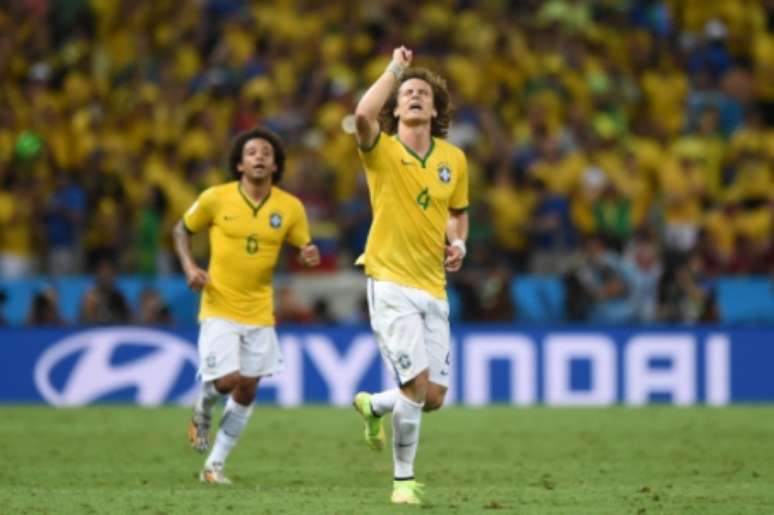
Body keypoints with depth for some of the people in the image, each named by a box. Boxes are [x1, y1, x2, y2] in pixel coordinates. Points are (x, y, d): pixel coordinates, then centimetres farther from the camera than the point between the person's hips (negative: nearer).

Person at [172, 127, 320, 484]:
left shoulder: (290, 208, -3)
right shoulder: (216, 199, -8)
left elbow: (303, 249, 8)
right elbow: (181, 230, 6)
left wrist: (309, 256, -16)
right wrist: (189, 267, -9)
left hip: (259, 312, 3)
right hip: (219, 307, -3)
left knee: (247, 390, 5)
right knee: (226, 380, -16)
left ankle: (215, 465, 19)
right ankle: (202, 411, 21)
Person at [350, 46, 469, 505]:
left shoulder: (454, 159, 8)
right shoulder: (382, 151, -5)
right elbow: (364, 114, -29)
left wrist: (459, 243, 3)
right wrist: (395, 69, -17)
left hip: (433, 287, 5)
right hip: (391, 282, -5)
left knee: (434, 397, 4)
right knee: (416, 384, -16)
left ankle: (374, 406, 37)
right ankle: (404, 480, 1)